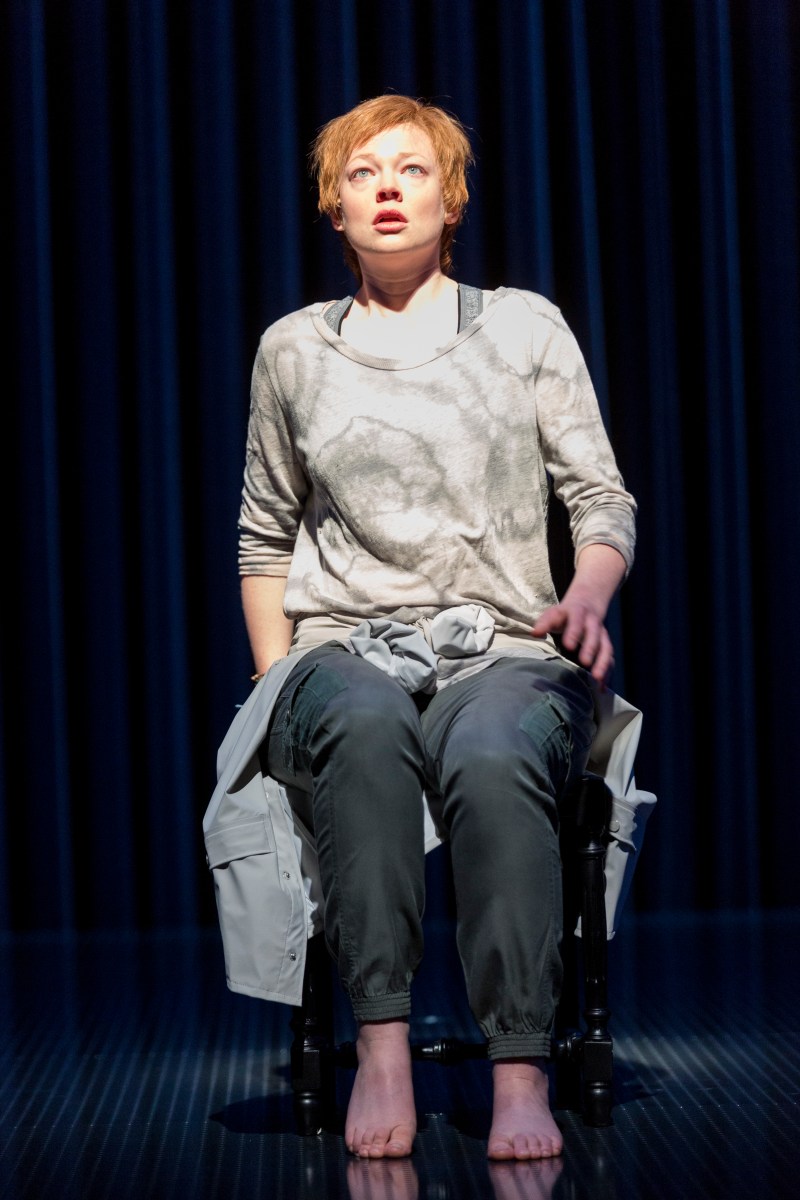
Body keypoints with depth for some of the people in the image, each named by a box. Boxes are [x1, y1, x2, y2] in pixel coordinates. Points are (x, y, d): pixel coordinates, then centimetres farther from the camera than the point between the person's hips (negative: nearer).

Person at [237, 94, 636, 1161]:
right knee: (364, 728, -39)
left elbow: (602, 499, 10)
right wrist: (275, 684, 8)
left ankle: (522, 1073, -42)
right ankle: (381, 1047, -43)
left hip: (505, 653, 0)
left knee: (492, 760, -38)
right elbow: (265, 538, 23)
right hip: (347, 650, 1)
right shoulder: (294, 350, 17)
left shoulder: (525, 327, 13)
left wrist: (589, 593, -12)